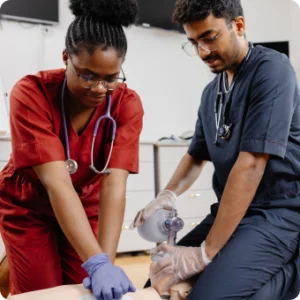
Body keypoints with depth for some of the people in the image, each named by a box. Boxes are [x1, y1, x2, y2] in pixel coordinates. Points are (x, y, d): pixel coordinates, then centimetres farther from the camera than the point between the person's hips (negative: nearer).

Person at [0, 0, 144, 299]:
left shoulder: (127, 104, -22)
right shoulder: (31, 93, -30)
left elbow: (114, 183, -29)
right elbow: (57, 183, -38)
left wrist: (107, 263, -39)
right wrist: (97, 264, -45)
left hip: (85, 207, 3)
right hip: (28, 207, -2)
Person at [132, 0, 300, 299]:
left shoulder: (271, 70, -13)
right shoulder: (211, 91, 12)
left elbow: (251, 164, -22)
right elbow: (196, 154, 21)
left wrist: (206, 252, -23)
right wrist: (167, 195, -1)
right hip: (232, 210, 8)